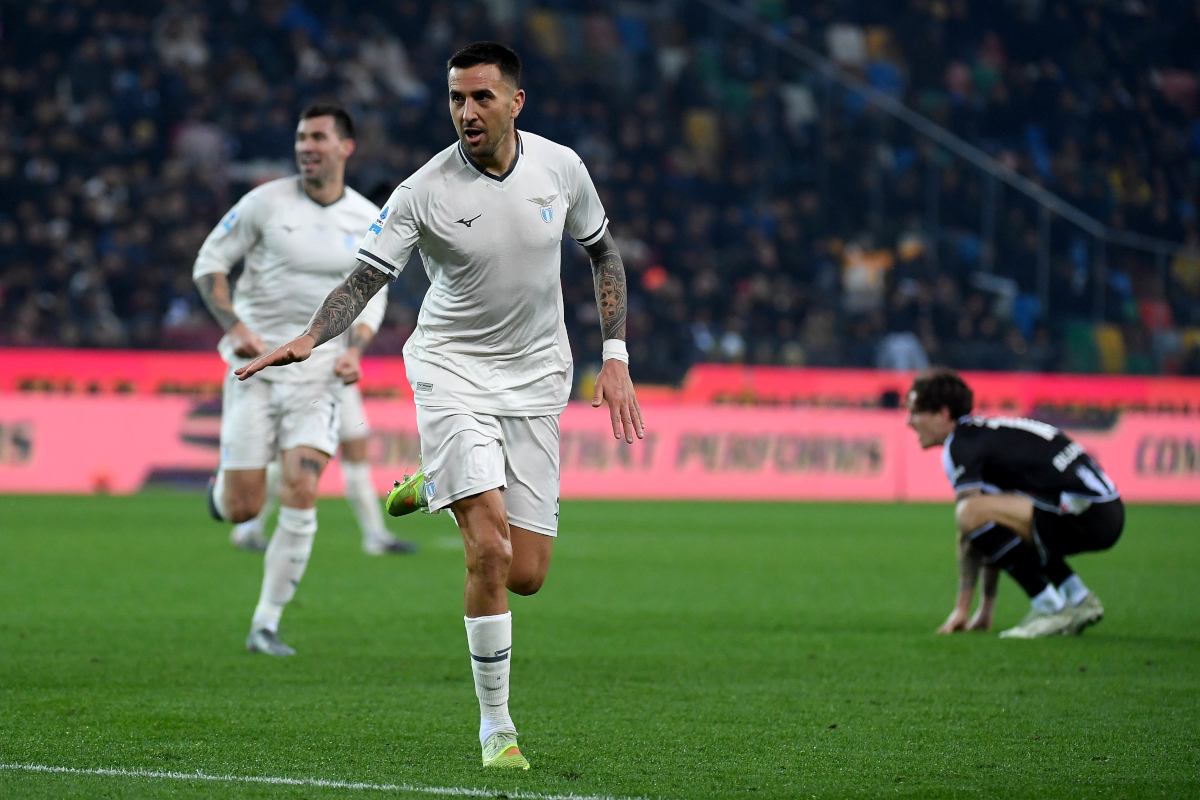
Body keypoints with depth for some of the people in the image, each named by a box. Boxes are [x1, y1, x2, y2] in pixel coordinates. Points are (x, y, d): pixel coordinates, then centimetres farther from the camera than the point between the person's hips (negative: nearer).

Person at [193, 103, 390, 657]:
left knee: (301, 497, -14)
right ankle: (224, 481, 36)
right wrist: (235, 328, -15)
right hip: (256, 364, -1)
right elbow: (209, 262, 0)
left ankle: (266, 625, -3)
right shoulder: (267, 202, -6)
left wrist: (355, 350, -5)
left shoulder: (368, 221, 2)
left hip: (318, 375, 1)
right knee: (242, 509, -4)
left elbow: (372, 295, 14)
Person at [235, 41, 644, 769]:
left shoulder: (560, 167, -4)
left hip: (535, 378, 3)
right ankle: (496, 726, -5)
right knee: (490, 552, -20)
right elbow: (363, 280, -16)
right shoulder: (424, 193, -13)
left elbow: (603, 251, 12)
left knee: (526, 575, 0)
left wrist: (616, 358, 7)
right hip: (453, 369, -3)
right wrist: (308, 340, -35)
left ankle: (440, 484, 33)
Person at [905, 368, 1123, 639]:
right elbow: (992, 534, 26)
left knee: (971, 512, -22)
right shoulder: (985, 432, 23)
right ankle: (1080, 599, 21)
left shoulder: (961, 444, -6)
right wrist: (985, 609, 25)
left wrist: (962, 608, -4)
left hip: (1086, 515, -10)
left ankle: (1050, 608, -13)